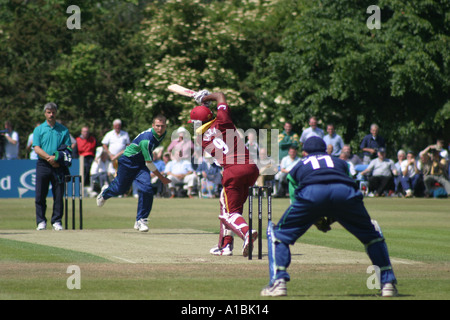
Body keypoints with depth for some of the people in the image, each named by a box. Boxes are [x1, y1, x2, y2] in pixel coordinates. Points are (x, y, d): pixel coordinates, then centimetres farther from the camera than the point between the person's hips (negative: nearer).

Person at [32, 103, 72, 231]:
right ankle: (41, 221, 6)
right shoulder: (39, 129, 9)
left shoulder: (63, 130, 11)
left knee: (59, 195, -1)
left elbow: (68, 148, 5)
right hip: (43, 165, 0)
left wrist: (56, 158, -12)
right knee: (40, 195, -2)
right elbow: (37, 148, -1)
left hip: (58, 166, 0)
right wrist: (49, 158, -15)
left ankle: (57, 221, 5)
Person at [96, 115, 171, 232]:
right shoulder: (147, 139, -35)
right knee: (121, 188, 12)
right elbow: (149, 163, -30)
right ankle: (105, 192, 49)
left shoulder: (162, 134, -9)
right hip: (128, 161, -6)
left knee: (146, 189, -14)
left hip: (141, 163, 6)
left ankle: (141, 220, -4)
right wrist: (161, 178, -24)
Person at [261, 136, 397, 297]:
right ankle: (387, 283, 18)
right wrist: (332, 218, 40)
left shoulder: (298, 167, 38)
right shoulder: (340, 162, 42)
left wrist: (318, 222, 36)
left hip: (311, 193, -2)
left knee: (278, 233, 17)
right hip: (345, 192, 2)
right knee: (371, 233, 25)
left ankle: (278, 282, -1)